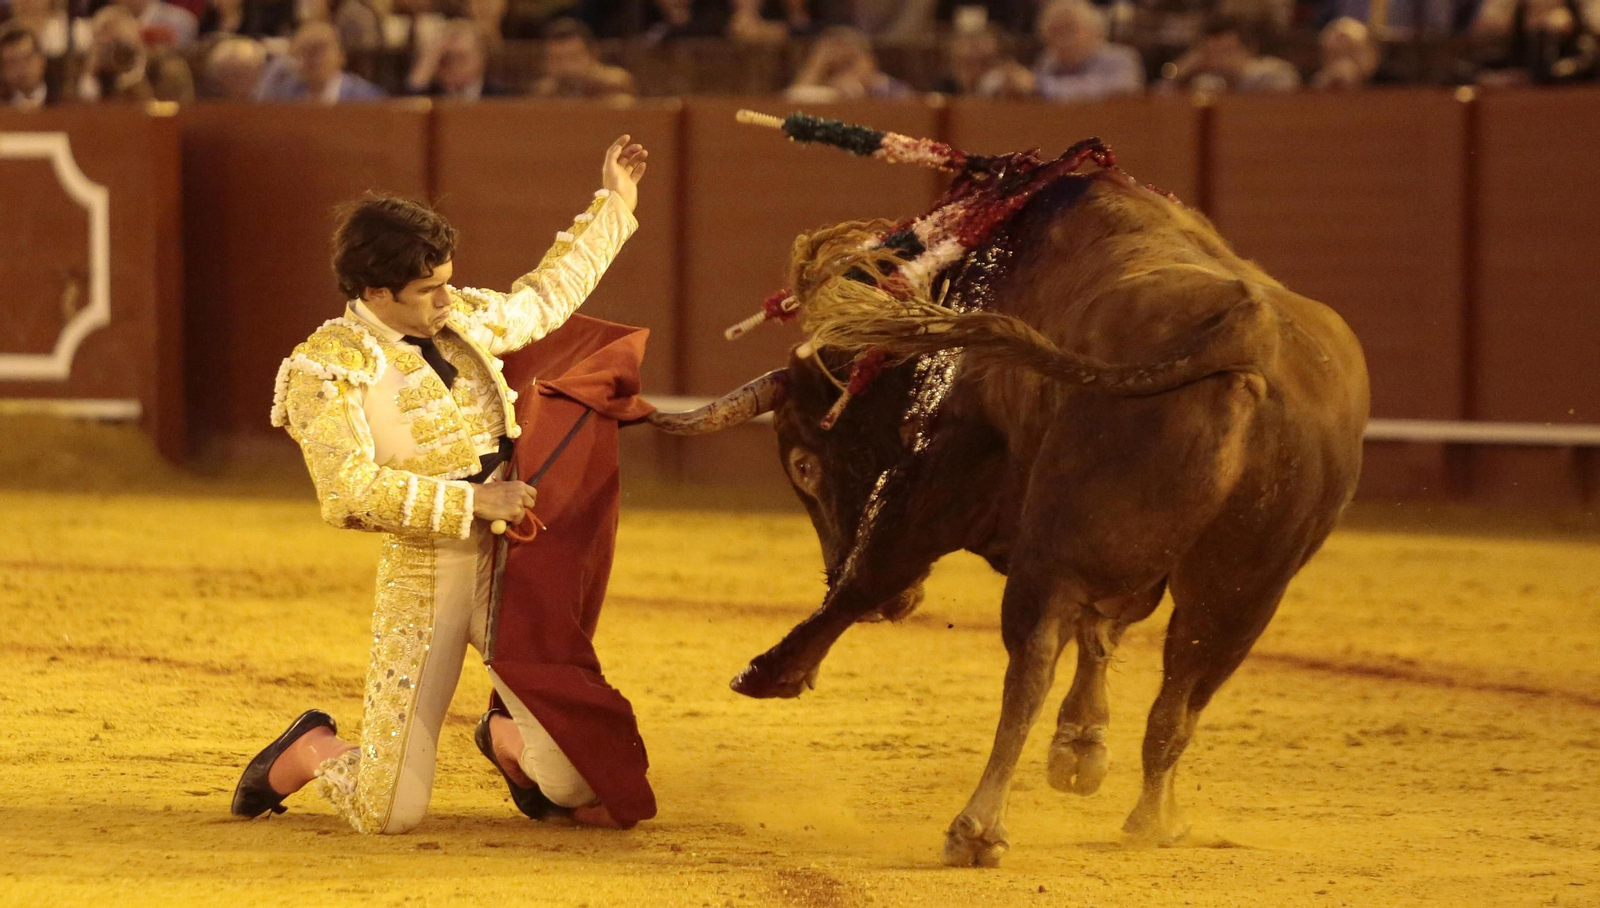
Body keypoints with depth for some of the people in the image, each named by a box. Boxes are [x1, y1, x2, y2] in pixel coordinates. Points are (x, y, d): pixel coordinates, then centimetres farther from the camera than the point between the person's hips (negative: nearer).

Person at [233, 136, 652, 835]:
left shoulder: (462, 318, 10)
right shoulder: (328, 368, -10)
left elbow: (544, 301, 30)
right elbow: (349, 493, -20)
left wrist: (612, 207, 34)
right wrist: (474, 500, -20)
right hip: (424, 575, -5)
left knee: (588, 792, -4)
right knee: (390, 813, -7)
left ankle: (505, 737, 31)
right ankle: (310, 753, 28)